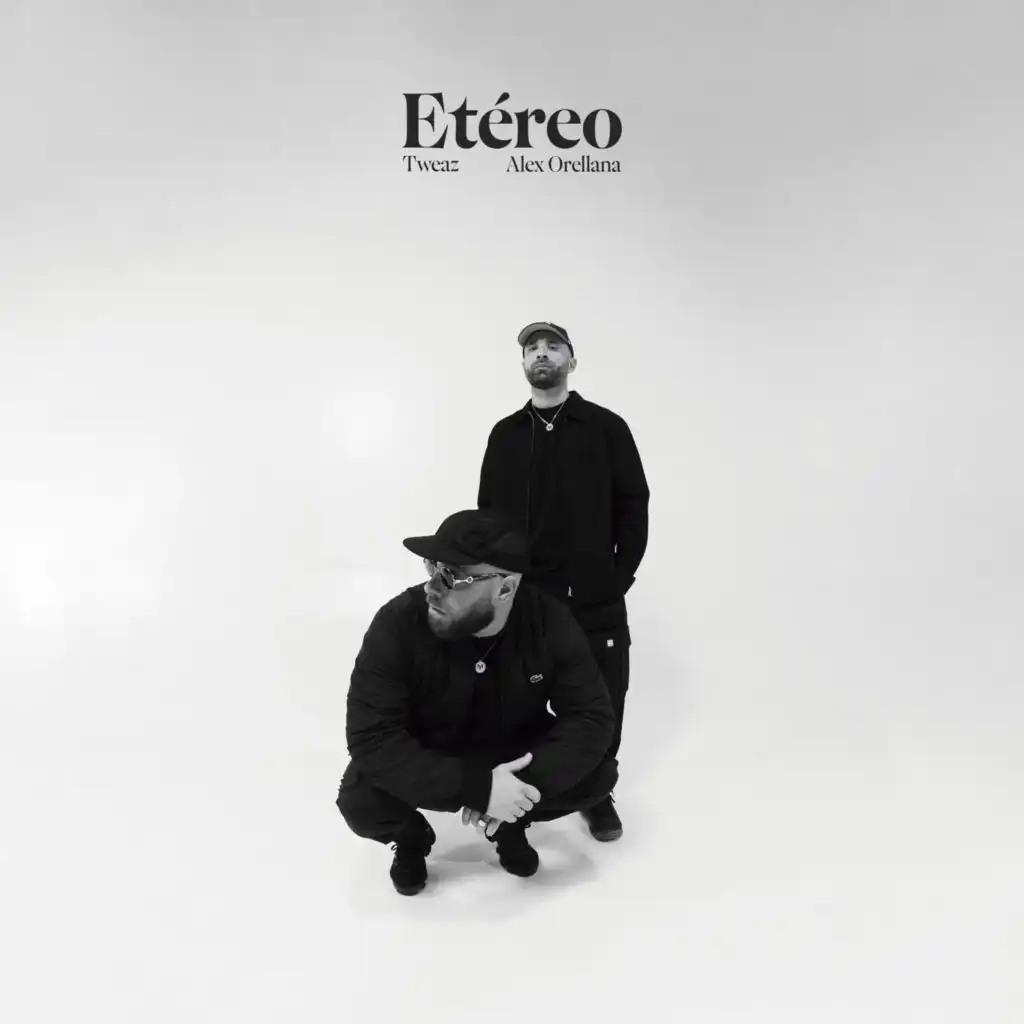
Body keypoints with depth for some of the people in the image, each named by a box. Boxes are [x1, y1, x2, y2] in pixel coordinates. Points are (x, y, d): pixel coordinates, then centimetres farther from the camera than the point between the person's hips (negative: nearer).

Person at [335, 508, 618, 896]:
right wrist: (476, 788, -39)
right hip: (426, 761, -1)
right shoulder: (396, 624, -30)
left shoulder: (550, 622, -23)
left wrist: (527, 782, -35)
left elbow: (592, 717, -20)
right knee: (359, 801, -28)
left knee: (600, 773, -19)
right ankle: (411, 837, 10)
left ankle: (510, 823, 12)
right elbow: (372, 738, -31)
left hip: (516, 758, 2)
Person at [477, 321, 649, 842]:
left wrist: (617, 578, -6)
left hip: (595, 600, -1)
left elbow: (633, 507, 1)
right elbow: (487, 515, 10)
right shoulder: (505, 434, 9)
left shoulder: (606, 427, 2)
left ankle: (597, 793, 27)